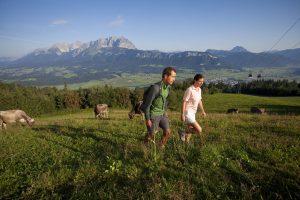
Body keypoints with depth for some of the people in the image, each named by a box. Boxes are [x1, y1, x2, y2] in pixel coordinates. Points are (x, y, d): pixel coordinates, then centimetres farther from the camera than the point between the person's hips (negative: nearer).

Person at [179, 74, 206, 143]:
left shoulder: (199, 89, 8)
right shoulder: (190, 90, -18)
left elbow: (199, 101, 21)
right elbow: (184, 102, -17)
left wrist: (203, 111, 21)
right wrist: (182, 114, -19)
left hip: (193, 113, 9)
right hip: (188, 113, -9)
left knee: (190, 130, 15)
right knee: (199, 130, -12)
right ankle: (183, 132, 5)